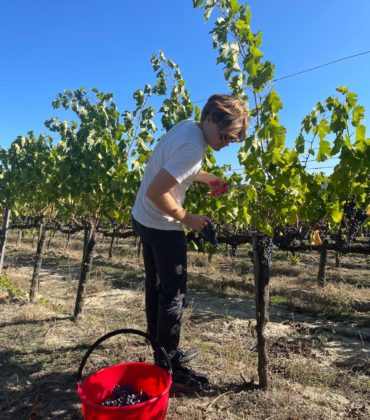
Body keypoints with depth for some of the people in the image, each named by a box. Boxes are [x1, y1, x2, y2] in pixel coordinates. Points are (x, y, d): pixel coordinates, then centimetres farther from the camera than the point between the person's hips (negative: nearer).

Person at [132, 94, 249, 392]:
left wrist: (207, 178, 9)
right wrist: (187, 219, -17)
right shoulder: (192, 147, -27)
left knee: (157, 289, 18)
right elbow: (156, 193, -31)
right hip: (161, 226, -10)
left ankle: (164, 354, 36)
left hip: (145, 219, 10)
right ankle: (169, 370, 16)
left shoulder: (187, 126, 3)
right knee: (174, 294, 2)